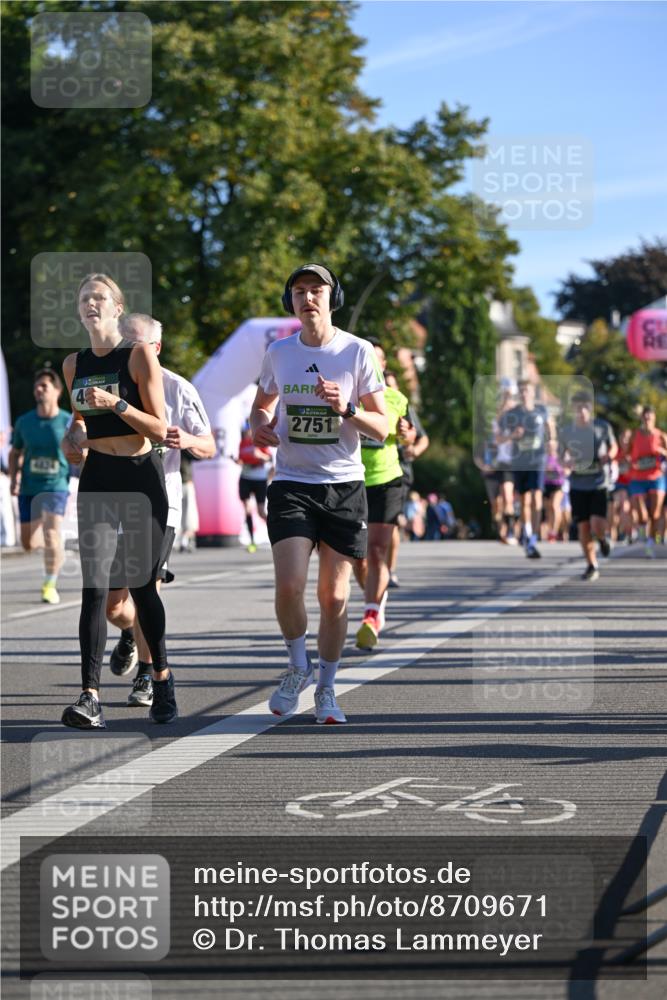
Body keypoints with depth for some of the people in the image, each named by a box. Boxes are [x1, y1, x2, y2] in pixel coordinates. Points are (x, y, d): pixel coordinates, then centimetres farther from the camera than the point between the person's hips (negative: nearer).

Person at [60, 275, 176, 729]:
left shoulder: (140, 355, -6)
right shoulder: (74, 364, 9)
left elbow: (159, 428, -8)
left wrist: (116, 403, -21)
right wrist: (73, 435, 2)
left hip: (141, 475, -3)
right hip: (97, 477, 3)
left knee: (142, 585, 4)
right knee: (95, 587, -9)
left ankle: (162, 676, 27)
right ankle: (90, 697, -15)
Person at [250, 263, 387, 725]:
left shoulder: (357, 352, -3)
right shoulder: (279, 353, 5)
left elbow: (382, 428, -2)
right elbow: (262, 404, 23)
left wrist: (347, 409, -20)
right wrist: (259, 426, 0)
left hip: (344, 487, -1)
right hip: (291, 484, 1)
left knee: (334, 597, 1)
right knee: (289, 585, -15)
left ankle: (326, 690, 17)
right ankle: (298, 667, 10)